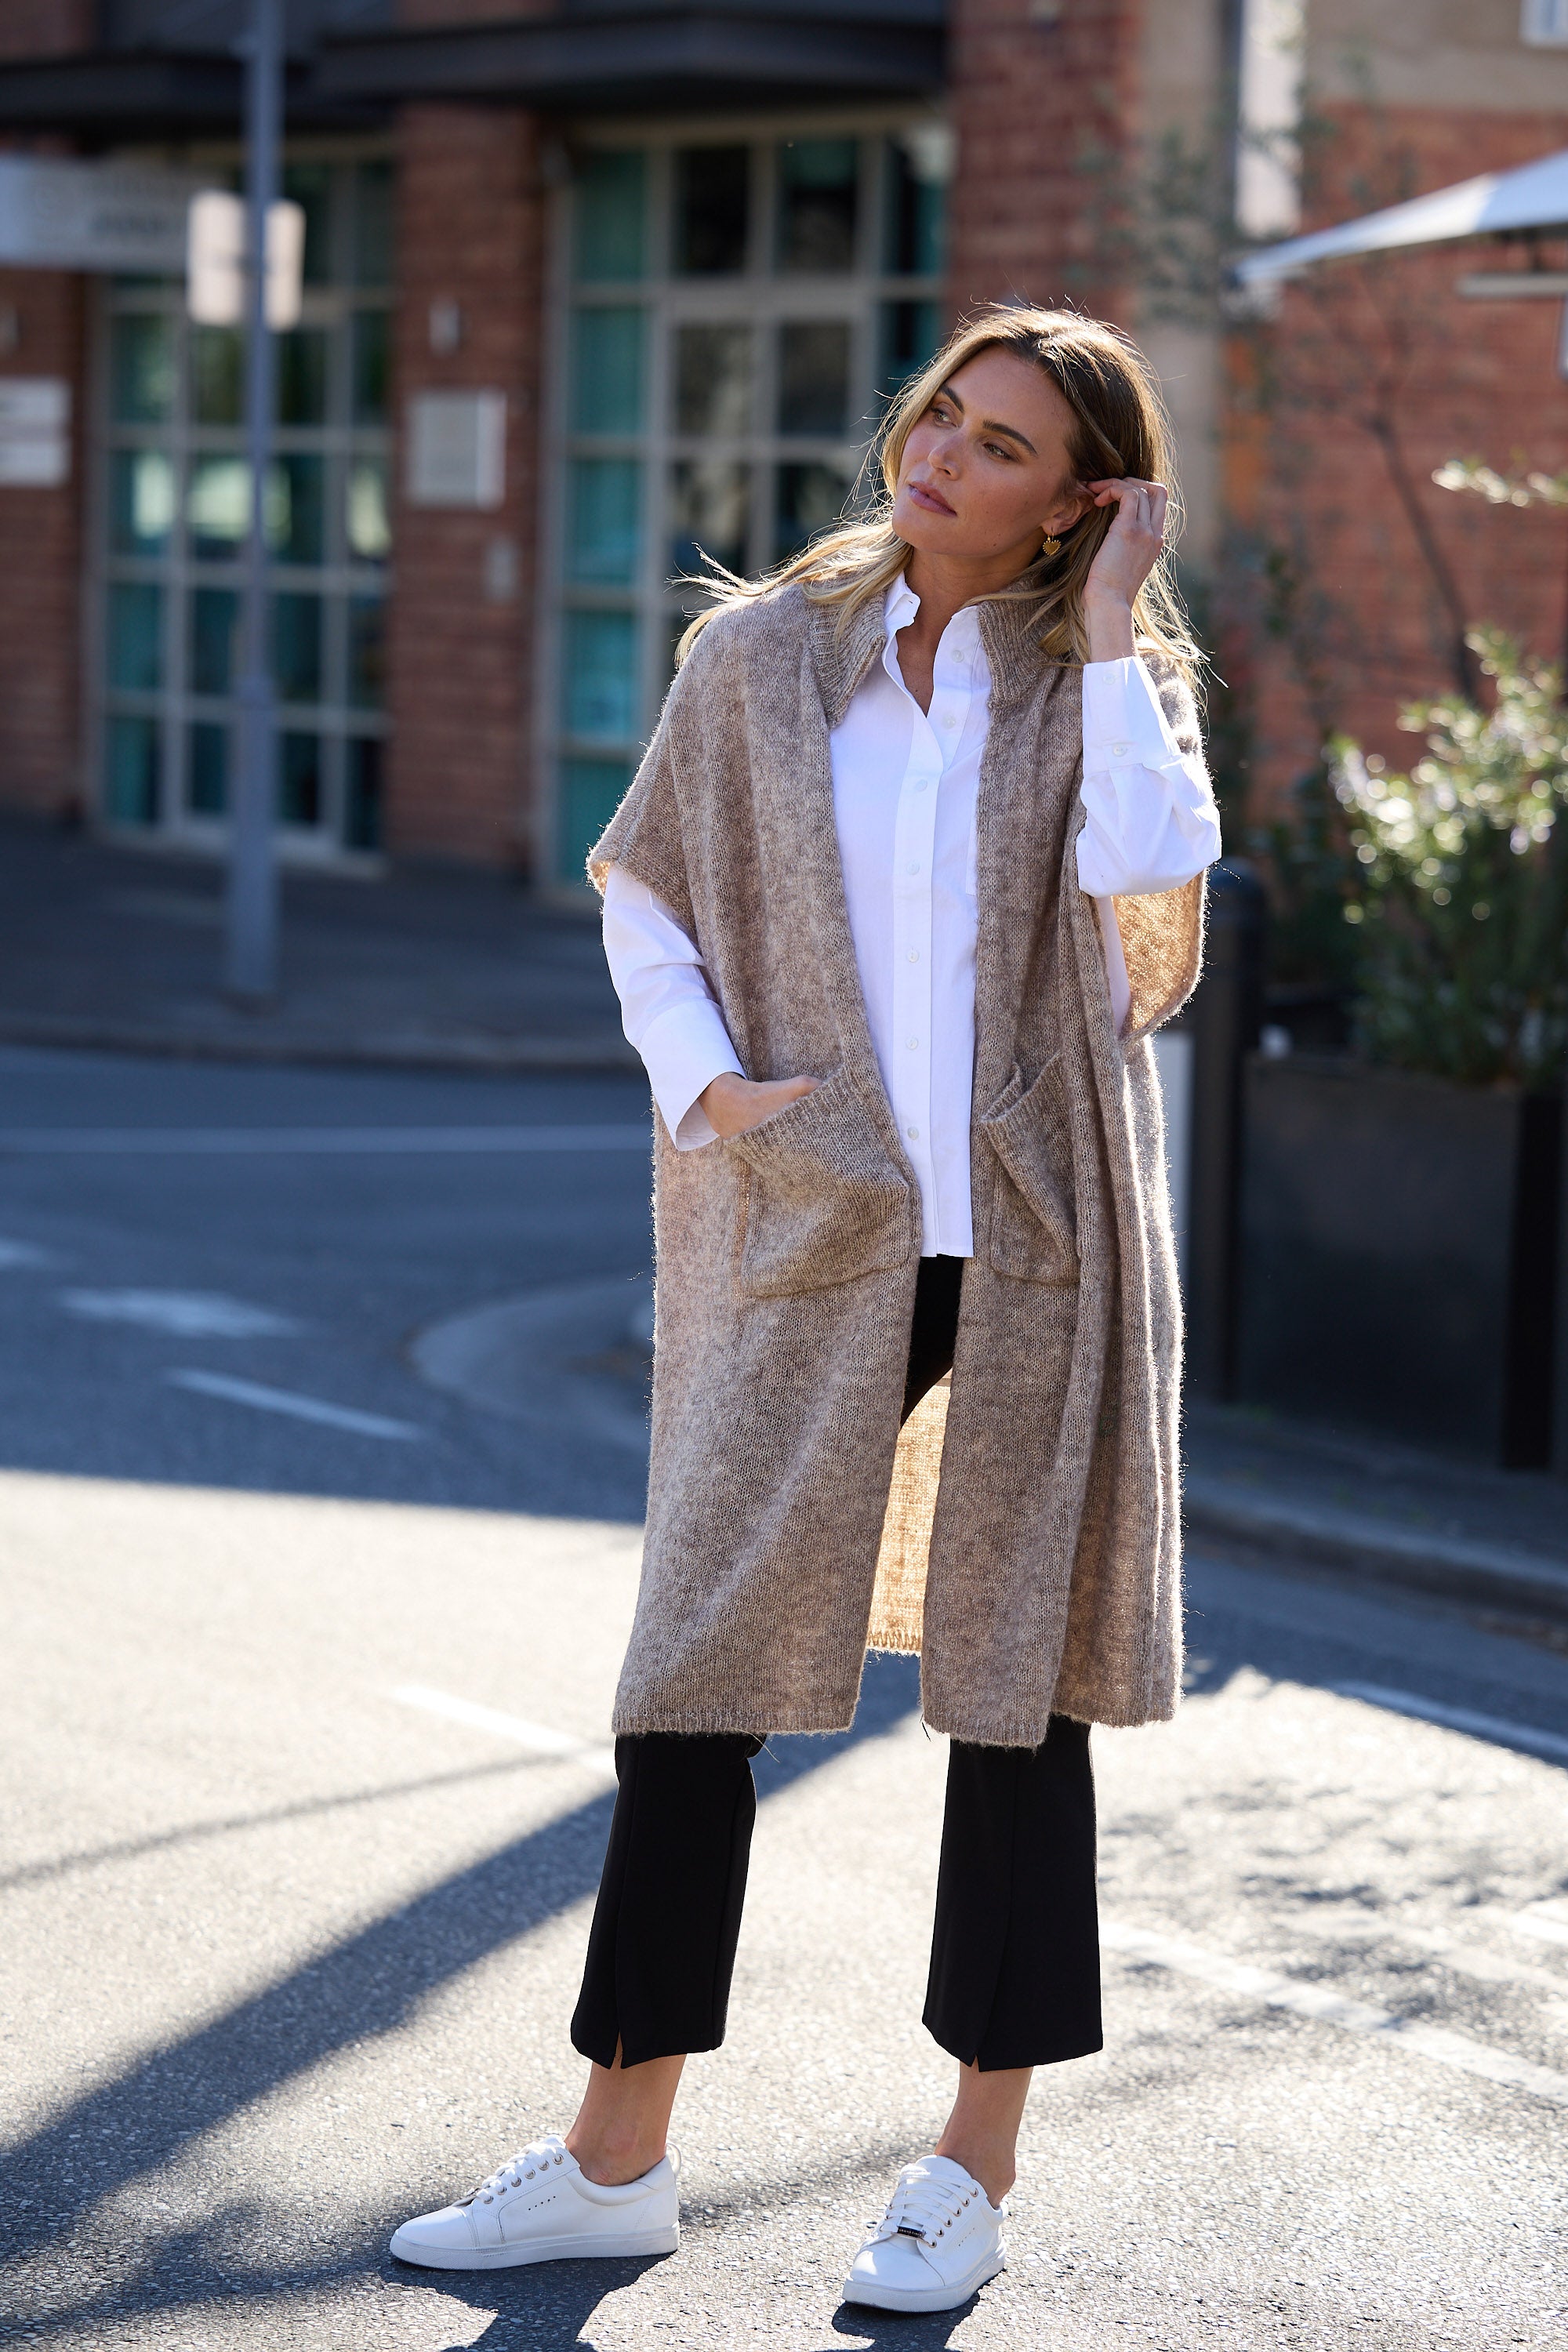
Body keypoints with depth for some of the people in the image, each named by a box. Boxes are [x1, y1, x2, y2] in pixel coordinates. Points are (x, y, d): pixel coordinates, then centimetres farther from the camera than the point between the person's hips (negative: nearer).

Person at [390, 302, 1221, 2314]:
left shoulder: (1106, 680, 1)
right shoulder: (765, 654, 5)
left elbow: (1151, 868, -18)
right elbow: (642, 890, 12)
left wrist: (1107, 636, -11)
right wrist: (705, 1086, -2)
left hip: (1028, 1243, -1)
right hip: (814, 1239, 1)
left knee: (1014, 1674, 6)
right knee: (701, 1662, 1)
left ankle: (978, 2163, 18)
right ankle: (619, 2154, 12)